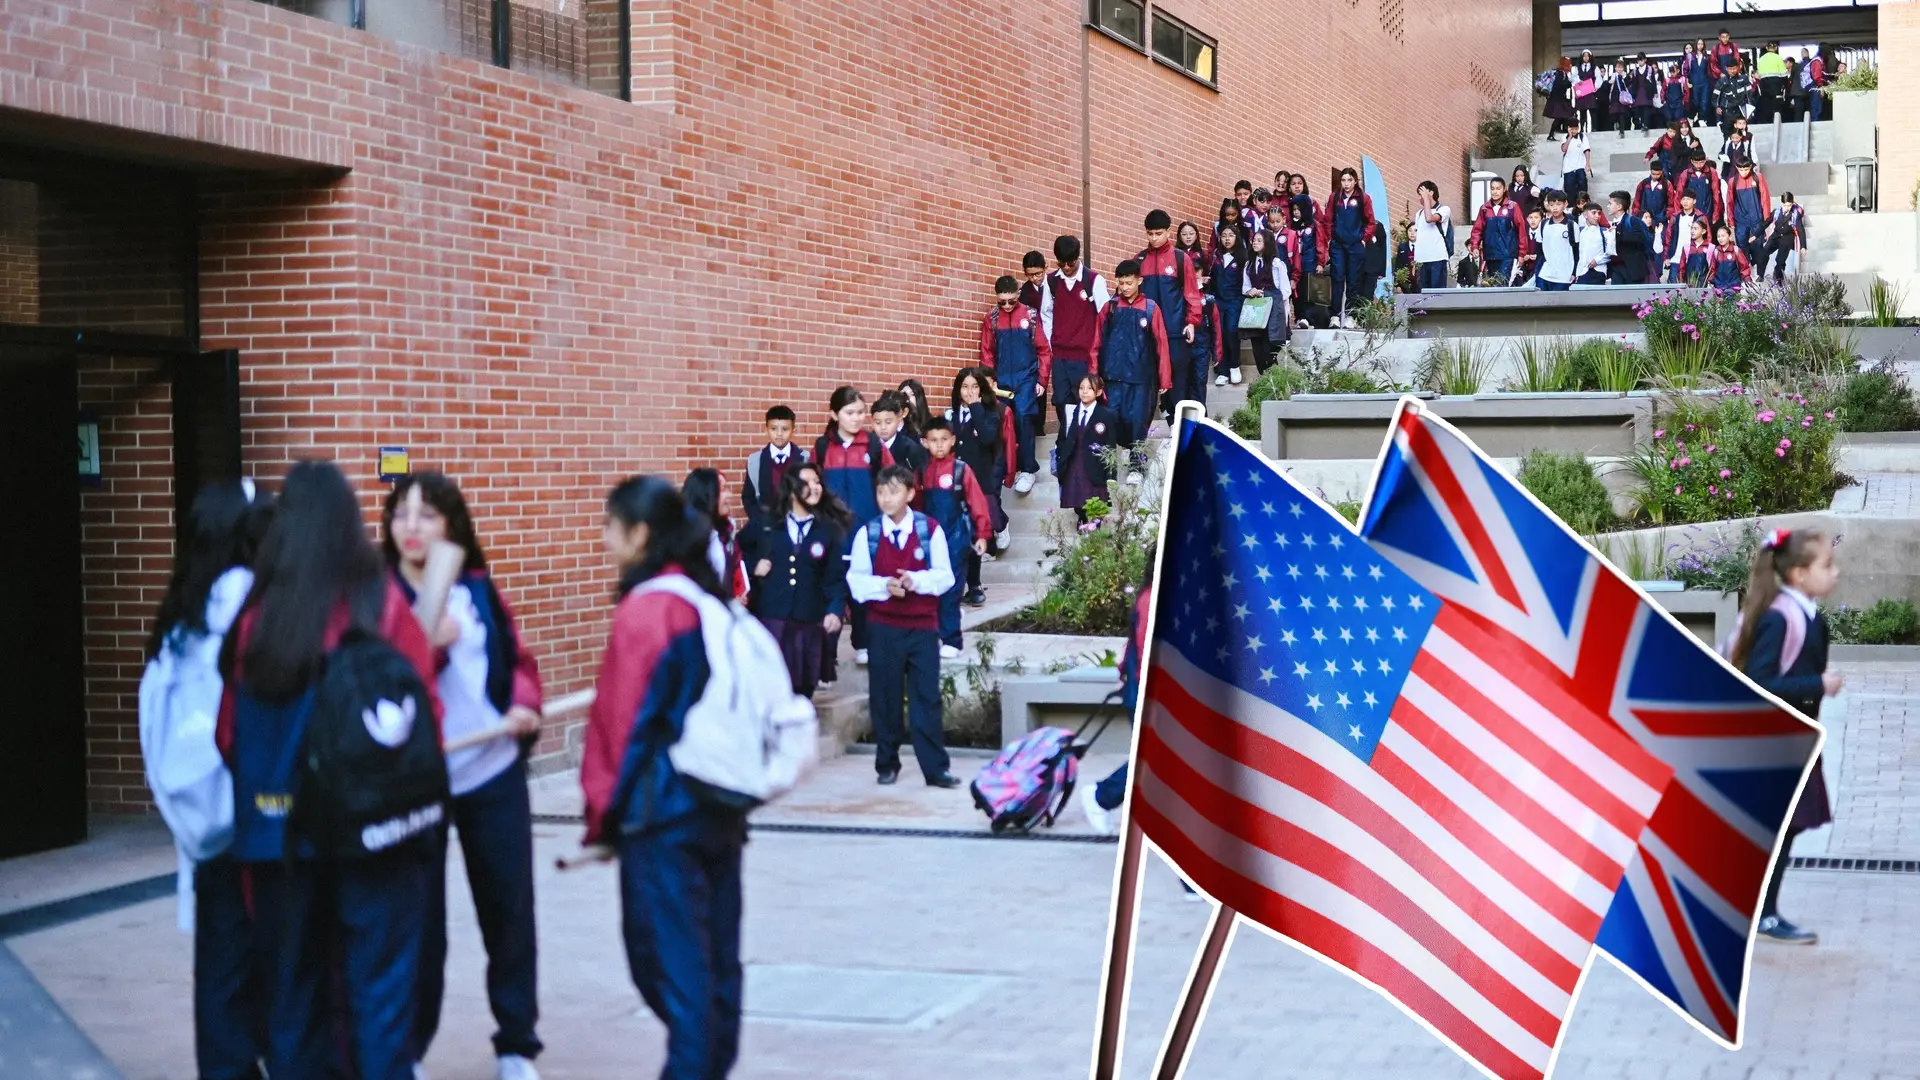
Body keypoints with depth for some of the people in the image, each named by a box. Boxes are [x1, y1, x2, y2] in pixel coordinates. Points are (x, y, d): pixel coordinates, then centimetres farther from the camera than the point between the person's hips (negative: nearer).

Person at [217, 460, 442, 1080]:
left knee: (292, 987, 14)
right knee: (378, 987, 4)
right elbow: (422, 710, -6)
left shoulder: (256, 611, -2)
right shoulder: (380, 602, -9)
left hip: (276, 825, 3)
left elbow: (230, 729, 3)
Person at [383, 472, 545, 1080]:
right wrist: (429, 642, -32)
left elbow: (516, 657, 15)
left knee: (508, 908, 10)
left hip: (494, 771, 4)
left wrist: (524, 705, -3)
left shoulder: (478, 587, 5)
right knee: (419, 918, 2)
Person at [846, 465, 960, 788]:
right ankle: (887, 764, 18)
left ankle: (935, 768, 2)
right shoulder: (867, 532, 0)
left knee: (927, 697, -1)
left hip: (923, 627, -1)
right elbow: (856, 580, 0)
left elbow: (944, 576, 0)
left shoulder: (930, 529, -1)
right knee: (885, 698, 6)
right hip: (883, 628, 1)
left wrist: (917, 580, -19)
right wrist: (884, 586, -18)